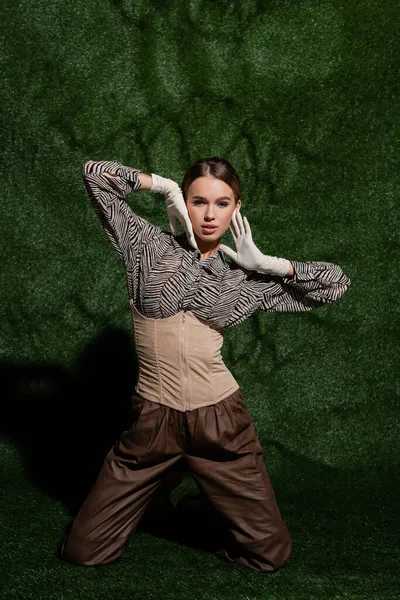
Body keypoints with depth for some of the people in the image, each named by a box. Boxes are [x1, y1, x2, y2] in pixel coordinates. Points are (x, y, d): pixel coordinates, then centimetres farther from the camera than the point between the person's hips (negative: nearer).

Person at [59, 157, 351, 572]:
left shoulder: (246, 280, 5)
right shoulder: (149, 246, 1)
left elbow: (336, 283, 7)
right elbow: (94, 173, 0)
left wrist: (263, 263, -1)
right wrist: (164, 186, -2)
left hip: (219, 418, 1)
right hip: (152, 418, 0)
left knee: (271, 554, 7)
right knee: (82, 552, 4)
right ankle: (159, 485, 30)